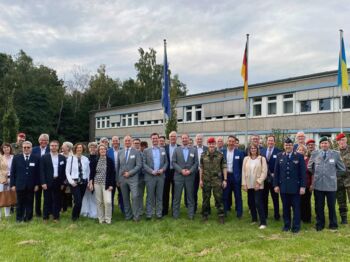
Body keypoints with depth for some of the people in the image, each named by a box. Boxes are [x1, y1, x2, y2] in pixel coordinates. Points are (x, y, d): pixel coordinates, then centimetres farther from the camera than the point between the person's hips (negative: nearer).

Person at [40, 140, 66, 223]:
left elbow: (64, 171, 7)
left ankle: (56, 216, 17)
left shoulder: (62, 158, 6)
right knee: (47, 200, 6)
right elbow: (42, 171, -4)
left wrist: (62, 183, 3)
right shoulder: (44, 157, -1)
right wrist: (43, 183, -11)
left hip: (58, 182, 2)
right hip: (48, 182, -2)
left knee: (57, 200, 7)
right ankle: (45, 217, 17)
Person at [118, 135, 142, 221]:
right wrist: (118, 179, 7)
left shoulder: (136, 152, 0)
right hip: (122, 178, 3)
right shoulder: (120, 152, 10)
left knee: (134, 197, -11)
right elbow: (118, 166, 11)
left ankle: (136, 216, 0)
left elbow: (139, 165, -5)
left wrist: (129, 173, -12)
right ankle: (128, 215, 18)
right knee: (125, 198, 8)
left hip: (133, 178, -3)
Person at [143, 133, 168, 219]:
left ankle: (159, 213, 14)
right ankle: (149, 213, 8)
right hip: (150, 176, -2)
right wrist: (151, 171, -12)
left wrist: (163, 169, -7)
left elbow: (166, 162, 11)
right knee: (150, 196, 1)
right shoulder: (146, 151, 4)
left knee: (159, 196, 6)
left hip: (161, 176, 2)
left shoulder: (163, 150, 11)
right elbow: (144, 163, -1)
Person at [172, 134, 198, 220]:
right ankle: (175, 214, 13)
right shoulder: (176, 150, 6)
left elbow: (196, 163, 4)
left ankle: (191, 214, 13)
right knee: (177, 196, 4)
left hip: (190, 176, 0)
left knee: (190, 196, 5)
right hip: (179, 176, 0)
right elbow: (174, 162, 1)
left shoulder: (193, 150, 7)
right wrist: (181, 170, -11)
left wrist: (190, 171, -10)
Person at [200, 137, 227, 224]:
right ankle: (205, 214, 24)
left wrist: (225, 180, -5)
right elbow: (201, 168, 6)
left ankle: (221, 216, 8)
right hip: (206, 180, 2)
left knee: (219, 198, 0)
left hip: (217, 180, -2)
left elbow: (224, 168, 0)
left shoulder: (220, 155, -2)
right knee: (206, 198, 10)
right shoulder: (203, 155, 3)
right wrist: (200, 179, 4)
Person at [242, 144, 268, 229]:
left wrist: (258, 182, -13)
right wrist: (244, 184, 1)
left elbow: (264, 172, -6)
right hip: (249, 185, 4)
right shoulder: (246, 159, 9)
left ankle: (263, 222, -5)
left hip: (258, 185, -4)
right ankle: (254, 219, 25)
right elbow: (243, 172, 8)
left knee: (258, 203, -11)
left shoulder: (262, 159, -2)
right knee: (251, 202, 9)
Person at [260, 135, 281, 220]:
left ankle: (276, 215, 18)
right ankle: (264, 214, 23)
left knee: (275, 198, 8)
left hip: (273, 178, -4)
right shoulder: (262, 151, 7)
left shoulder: (278, 152, -7)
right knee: (264, 197, 12)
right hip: (263, 178, 4)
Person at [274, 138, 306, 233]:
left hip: (295, 187, -2)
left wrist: (302, 186, -8)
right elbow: (276, 172, 7)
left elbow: (303, 172, -4)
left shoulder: (299, 156, -1)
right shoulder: (279, 156, 6)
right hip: (283, 186, 2)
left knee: (296, 207, 4)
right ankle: (287, 225, 21)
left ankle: (296, 226, 14)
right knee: (285, 207, 10)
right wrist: (276, 185, 2)